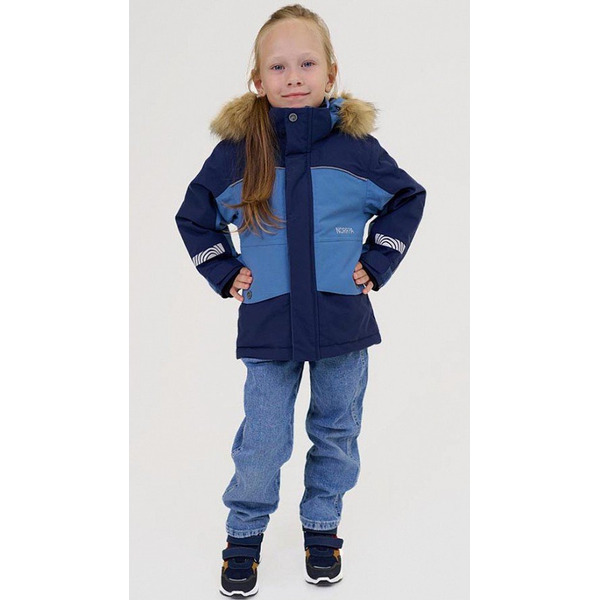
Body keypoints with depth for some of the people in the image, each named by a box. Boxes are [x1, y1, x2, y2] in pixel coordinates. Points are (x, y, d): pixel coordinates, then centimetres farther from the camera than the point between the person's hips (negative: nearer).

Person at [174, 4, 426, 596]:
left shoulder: (356, 146, -5)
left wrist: (376, 263, 3)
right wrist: (224, 274, 2)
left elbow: (408, 198, 11)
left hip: (343, 321, 1)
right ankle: (244, 533, 29)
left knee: (336, 432, 15)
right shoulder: (236, 150, -5)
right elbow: (193, 217, 10)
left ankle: (322, 525, 37)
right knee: (262, 440, 7)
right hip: (268, 325, -1)